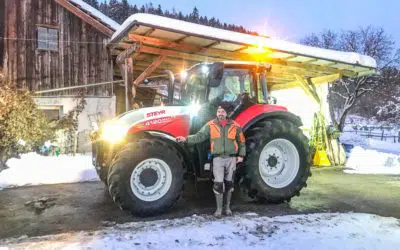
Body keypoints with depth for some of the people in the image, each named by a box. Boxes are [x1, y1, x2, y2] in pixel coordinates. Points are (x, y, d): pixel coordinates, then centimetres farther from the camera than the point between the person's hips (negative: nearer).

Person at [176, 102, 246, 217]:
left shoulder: (234, 126, 0)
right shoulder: (210, 125, -2)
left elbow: (241, 141, 10)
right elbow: (199, 136, -8)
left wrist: (241, 155, 5)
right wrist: (186, 139, -21)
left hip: (231, 158, 1)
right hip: (218, 158, -1)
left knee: (229, 183, 11)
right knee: (218, 184, -4)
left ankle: (228, 207, 26)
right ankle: (219, 208, 12)